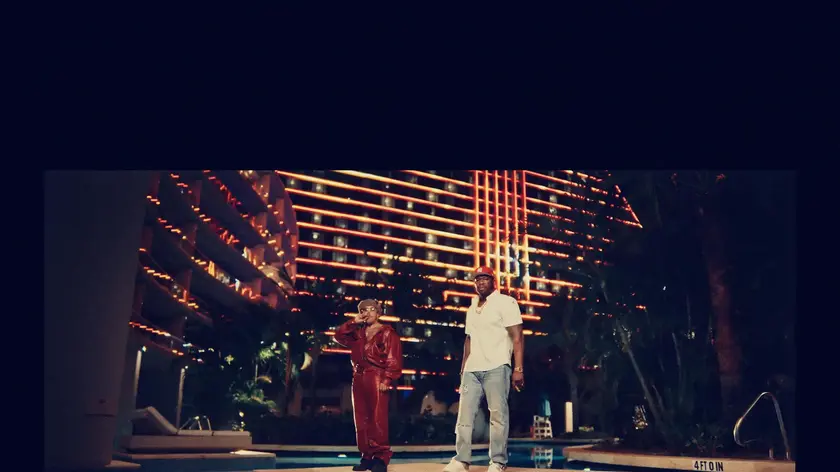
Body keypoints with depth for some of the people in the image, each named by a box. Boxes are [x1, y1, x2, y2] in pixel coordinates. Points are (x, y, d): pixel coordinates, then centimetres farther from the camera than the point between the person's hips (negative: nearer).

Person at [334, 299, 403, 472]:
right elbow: (339, 336, 10)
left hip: (376, 379, -7)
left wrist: (387, 380, -19)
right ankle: (367, 456, 15)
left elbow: (393, 359, -10)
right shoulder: (357, 332, 18)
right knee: (361, 419, 7)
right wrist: (353, 322, 3)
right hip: (359, 379, 7)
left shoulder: (387, 332, -3)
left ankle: (381, 458, -2)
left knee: (377, 419, -8)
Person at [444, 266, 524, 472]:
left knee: (498, 414, -4)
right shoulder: (472, 307, 19)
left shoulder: (505, 302, -2)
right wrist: (463, 368, 16)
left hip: (496, 367, -7)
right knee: (464, 414, 4)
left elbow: (517, 337, -9)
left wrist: (518, 368, -17)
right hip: (472, 369, 7)